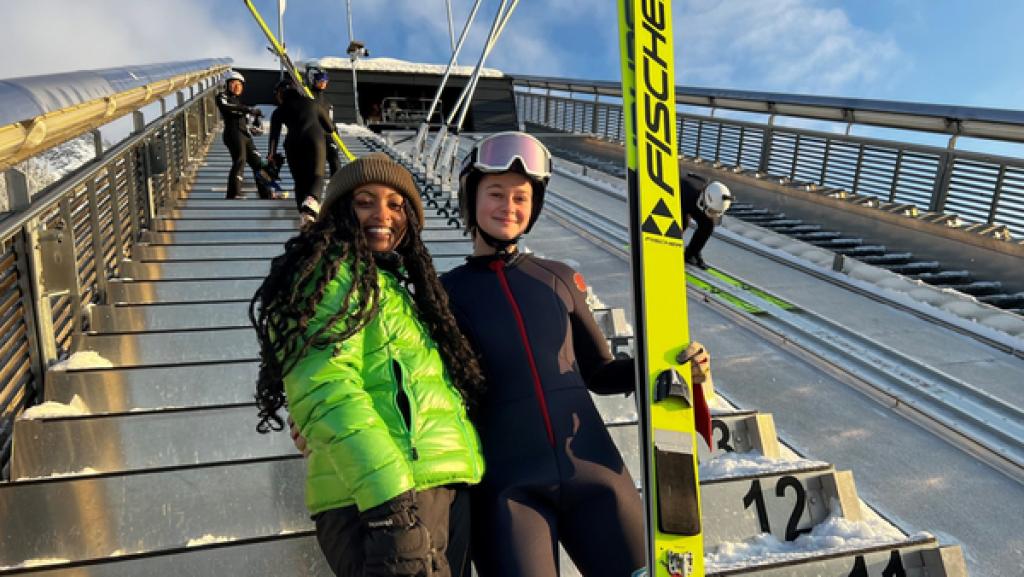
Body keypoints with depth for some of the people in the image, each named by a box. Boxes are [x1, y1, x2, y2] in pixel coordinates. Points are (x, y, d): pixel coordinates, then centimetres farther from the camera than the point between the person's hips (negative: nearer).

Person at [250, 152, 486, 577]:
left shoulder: (388, 284, 22)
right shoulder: (334, 274, -5)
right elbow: (327, 392, -19)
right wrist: (388, 501, -27)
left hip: (444, 487, 9)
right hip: (386, 499, -9)